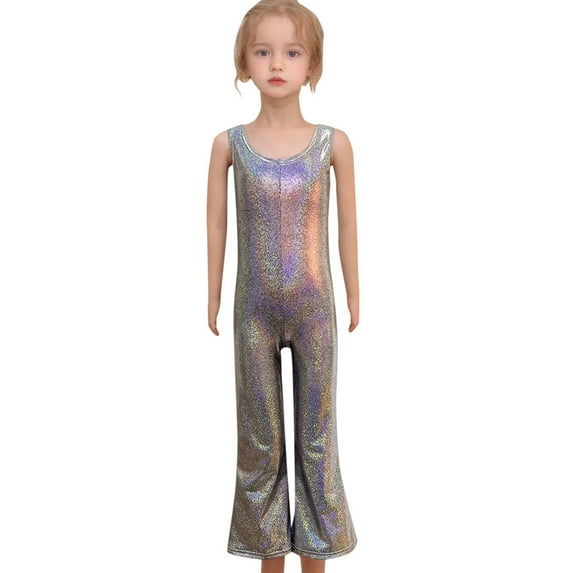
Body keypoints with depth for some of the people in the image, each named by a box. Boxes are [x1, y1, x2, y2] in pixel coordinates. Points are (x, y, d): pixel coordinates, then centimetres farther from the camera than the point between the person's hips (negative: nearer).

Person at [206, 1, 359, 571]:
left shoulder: (333, 142, -4)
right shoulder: (229, 143, -3)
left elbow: (346, 225, 3)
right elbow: (216, 223, 4)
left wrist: (354, 293, 8)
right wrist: (213, 296, 7)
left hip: (314, 305, 0)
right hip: (254, 306, 1)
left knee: (317, 429, 10)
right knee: (259, 432, 11)